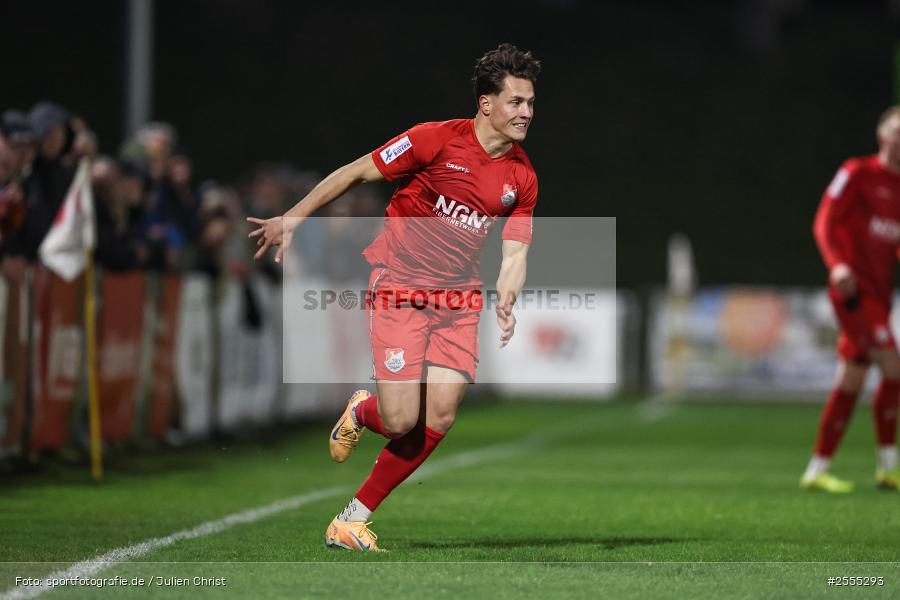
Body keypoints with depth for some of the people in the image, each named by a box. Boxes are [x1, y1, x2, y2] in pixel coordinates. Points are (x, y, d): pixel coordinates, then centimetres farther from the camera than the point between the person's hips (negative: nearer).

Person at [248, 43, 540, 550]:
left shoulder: (523, 177, 3)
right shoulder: (438, 140, -12)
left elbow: (515, 251, 4)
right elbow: (355, 173, -3)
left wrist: (506, 304, -17)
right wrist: (292, 219, -2)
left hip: (458, 299, 5)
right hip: (400, 288, -5)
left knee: (439, 420, -8)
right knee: (401, 421, -14)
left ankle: (355, 516, 8)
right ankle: (362, 413, 26)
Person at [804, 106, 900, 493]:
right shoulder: (858, 173, -3)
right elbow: (825, 222, -8)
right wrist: (837, 264, -23)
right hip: (852, 286, -7)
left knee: (851, 381, 7)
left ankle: (817, 470, 12)